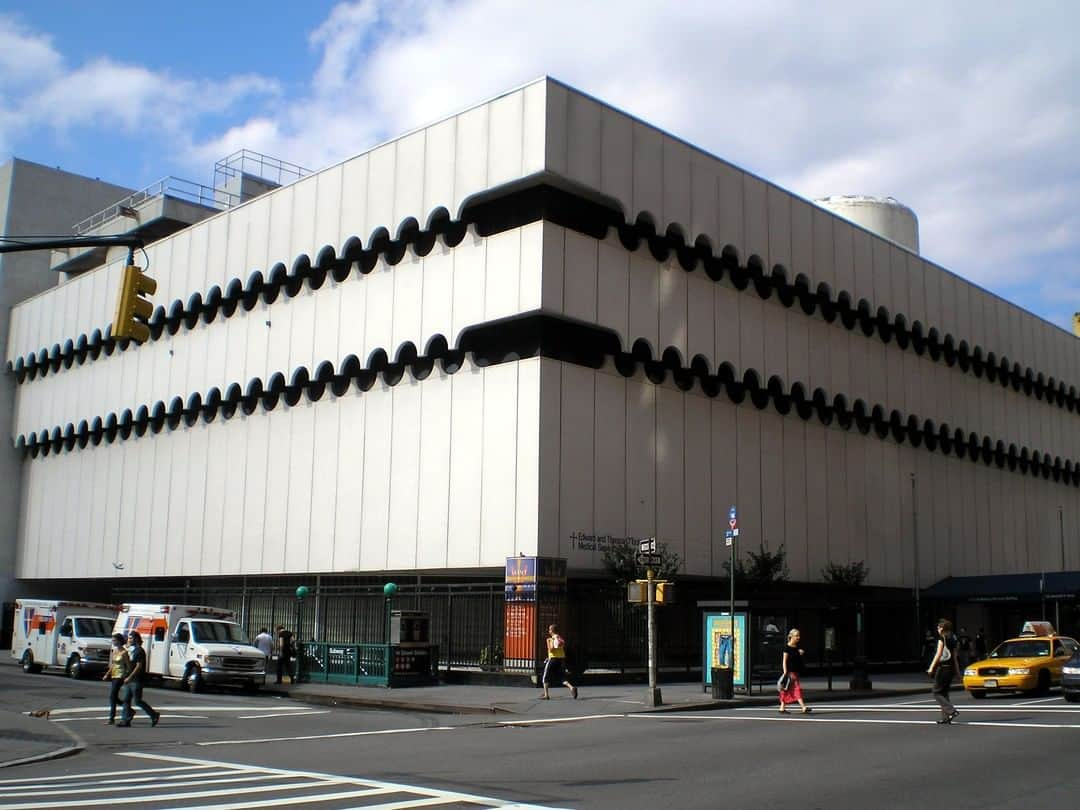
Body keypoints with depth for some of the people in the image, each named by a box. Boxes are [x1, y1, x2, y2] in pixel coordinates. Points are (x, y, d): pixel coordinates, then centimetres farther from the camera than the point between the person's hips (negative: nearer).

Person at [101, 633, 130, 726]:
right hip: (113, 676, 8)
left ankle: (111, 719, -10)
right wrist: (107, 674, 10)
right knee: (114, 698, 10)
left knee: (112, 696, -12)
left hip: (119, 676, -8)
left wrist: (126, 677, -13)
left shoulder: (124, 653, -11)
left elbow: (129, 666, -10)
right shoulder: (113, 651, 12)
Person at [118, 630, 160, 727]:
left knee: (137, 701, -6)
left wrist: (129, 678, -20)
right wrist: (128, 678, 21)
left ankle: (154, 715, 3)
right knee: (126, 700, 6)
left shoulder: (139, 651, -14)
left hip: (137, 680, -10)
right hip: (131, 680, 10)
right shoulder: (134, 650, 16)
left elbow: (139, 666, -19)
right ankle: (125, 720, 8)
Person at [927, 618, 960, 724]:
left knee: (937, 692, -1)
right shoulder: (953, 638, 12)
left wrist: (931, 667, -15)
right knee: (944, 692, 14)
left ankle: (951, 711, -17)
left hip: (943, 667, -8)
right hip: (951, 668, 8)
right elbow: (954, 655, 15)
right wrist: (957, 669, 20)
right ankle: (946, 717, 10)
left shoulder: (942, 638, -10)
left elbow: (939, 654, -16)